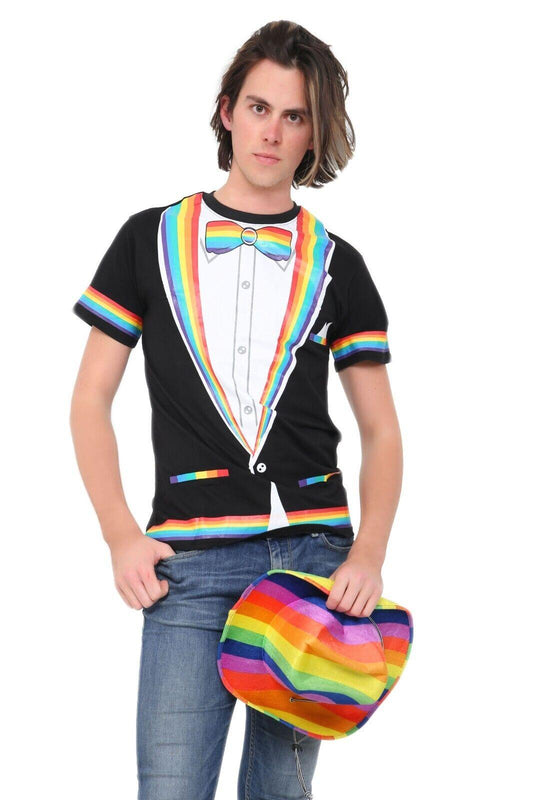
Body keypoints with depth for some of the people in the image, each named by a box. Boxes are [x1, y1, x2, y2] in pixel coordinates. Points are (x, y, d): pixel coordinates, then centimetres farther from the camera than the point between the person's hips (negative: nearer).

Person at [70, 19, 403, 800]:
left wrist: (369, 556, -6)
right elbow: (92, 397, 9)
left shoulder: (336, 265, 10)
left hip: (312, 551, 2)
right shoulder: (153, 238, 8)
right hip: (190, 559, -1)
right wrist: (121, 537, -3)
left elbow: (381, 430, 10)